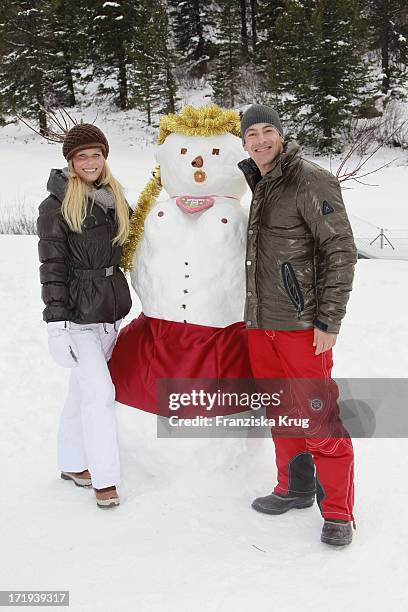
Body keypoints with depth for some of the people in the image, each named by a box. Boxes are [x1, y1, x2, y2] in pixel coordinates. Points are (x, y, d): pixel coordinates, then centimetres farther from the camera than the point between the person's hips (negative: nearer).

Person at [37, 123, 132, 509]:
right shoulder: (56, 205, -8)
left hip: (110, 310, 6)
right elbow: (52, 267, -11)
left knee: (83, 390, 14)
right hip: (77, 314, -6)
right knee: (100, 391, -8)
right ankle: (104, 479, 3)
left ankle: (73, 464, 27)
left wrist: (121, 303, 19)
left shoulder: (113, 199, 11)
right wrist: (57, 321, -16)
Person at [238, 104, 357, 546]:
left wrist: (329, 320, -16)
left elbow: (341, 251, -14)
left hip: (302, 325, -7)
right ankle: (296, 488, 32)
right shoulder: (258, 186, 14)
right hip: (260, 324, 8)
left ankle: (337, 512, 10)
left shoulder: (311, 181, -10)